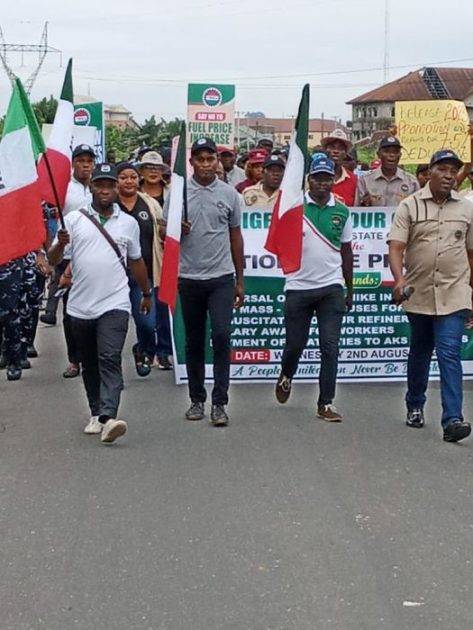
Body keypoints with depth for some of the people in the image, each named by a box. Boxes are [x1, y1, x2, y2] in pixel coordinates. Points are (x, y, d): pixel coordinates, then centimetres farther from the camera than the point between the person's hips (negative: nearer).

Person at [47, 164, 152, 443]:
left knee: (110, 360, -16)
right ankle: (96, 413, 25)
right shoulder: (74, 219, 4)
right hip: (81, 306, 2)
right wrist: (61, 244, -21)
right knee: (90, 365, 12)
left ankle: (108, 418, -25)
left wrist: (147, 293, 27)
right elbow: (53, 260, 0)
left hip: (115, 305, -1)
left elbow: (136, 261, 21)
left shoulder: (129, 223, 8)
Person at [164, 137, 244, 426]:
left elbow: (235, 237, 10)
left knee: (221, 336, -12)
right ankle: (197, 399, 21)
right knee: (194, 341, 10)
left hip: (221, 277, -1)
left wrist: (240, 280, 9)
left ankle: (219, 403, -7)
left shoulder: (229, 194, 3)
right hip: (189, 278, 1)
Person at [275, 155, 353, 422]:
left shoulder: (342, 211, 7)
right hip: (299, 287, -2)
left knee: (330, 346, -3)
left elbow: (346, 251, 14)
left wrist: (350, 290, 17)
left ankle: (326, 403, 4)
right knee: (295, 344, 9)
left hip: (331, 288, 2)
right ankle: (286, 378, 40)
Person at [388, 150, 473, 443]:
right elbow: (396, 248, -9)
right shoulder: (410, 206, -1)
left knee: (449, 354, -11)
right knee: (419, 353, 16)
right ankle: (415, 406, 34)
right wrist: (399, 279, -26)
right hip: (418, 294, 1)